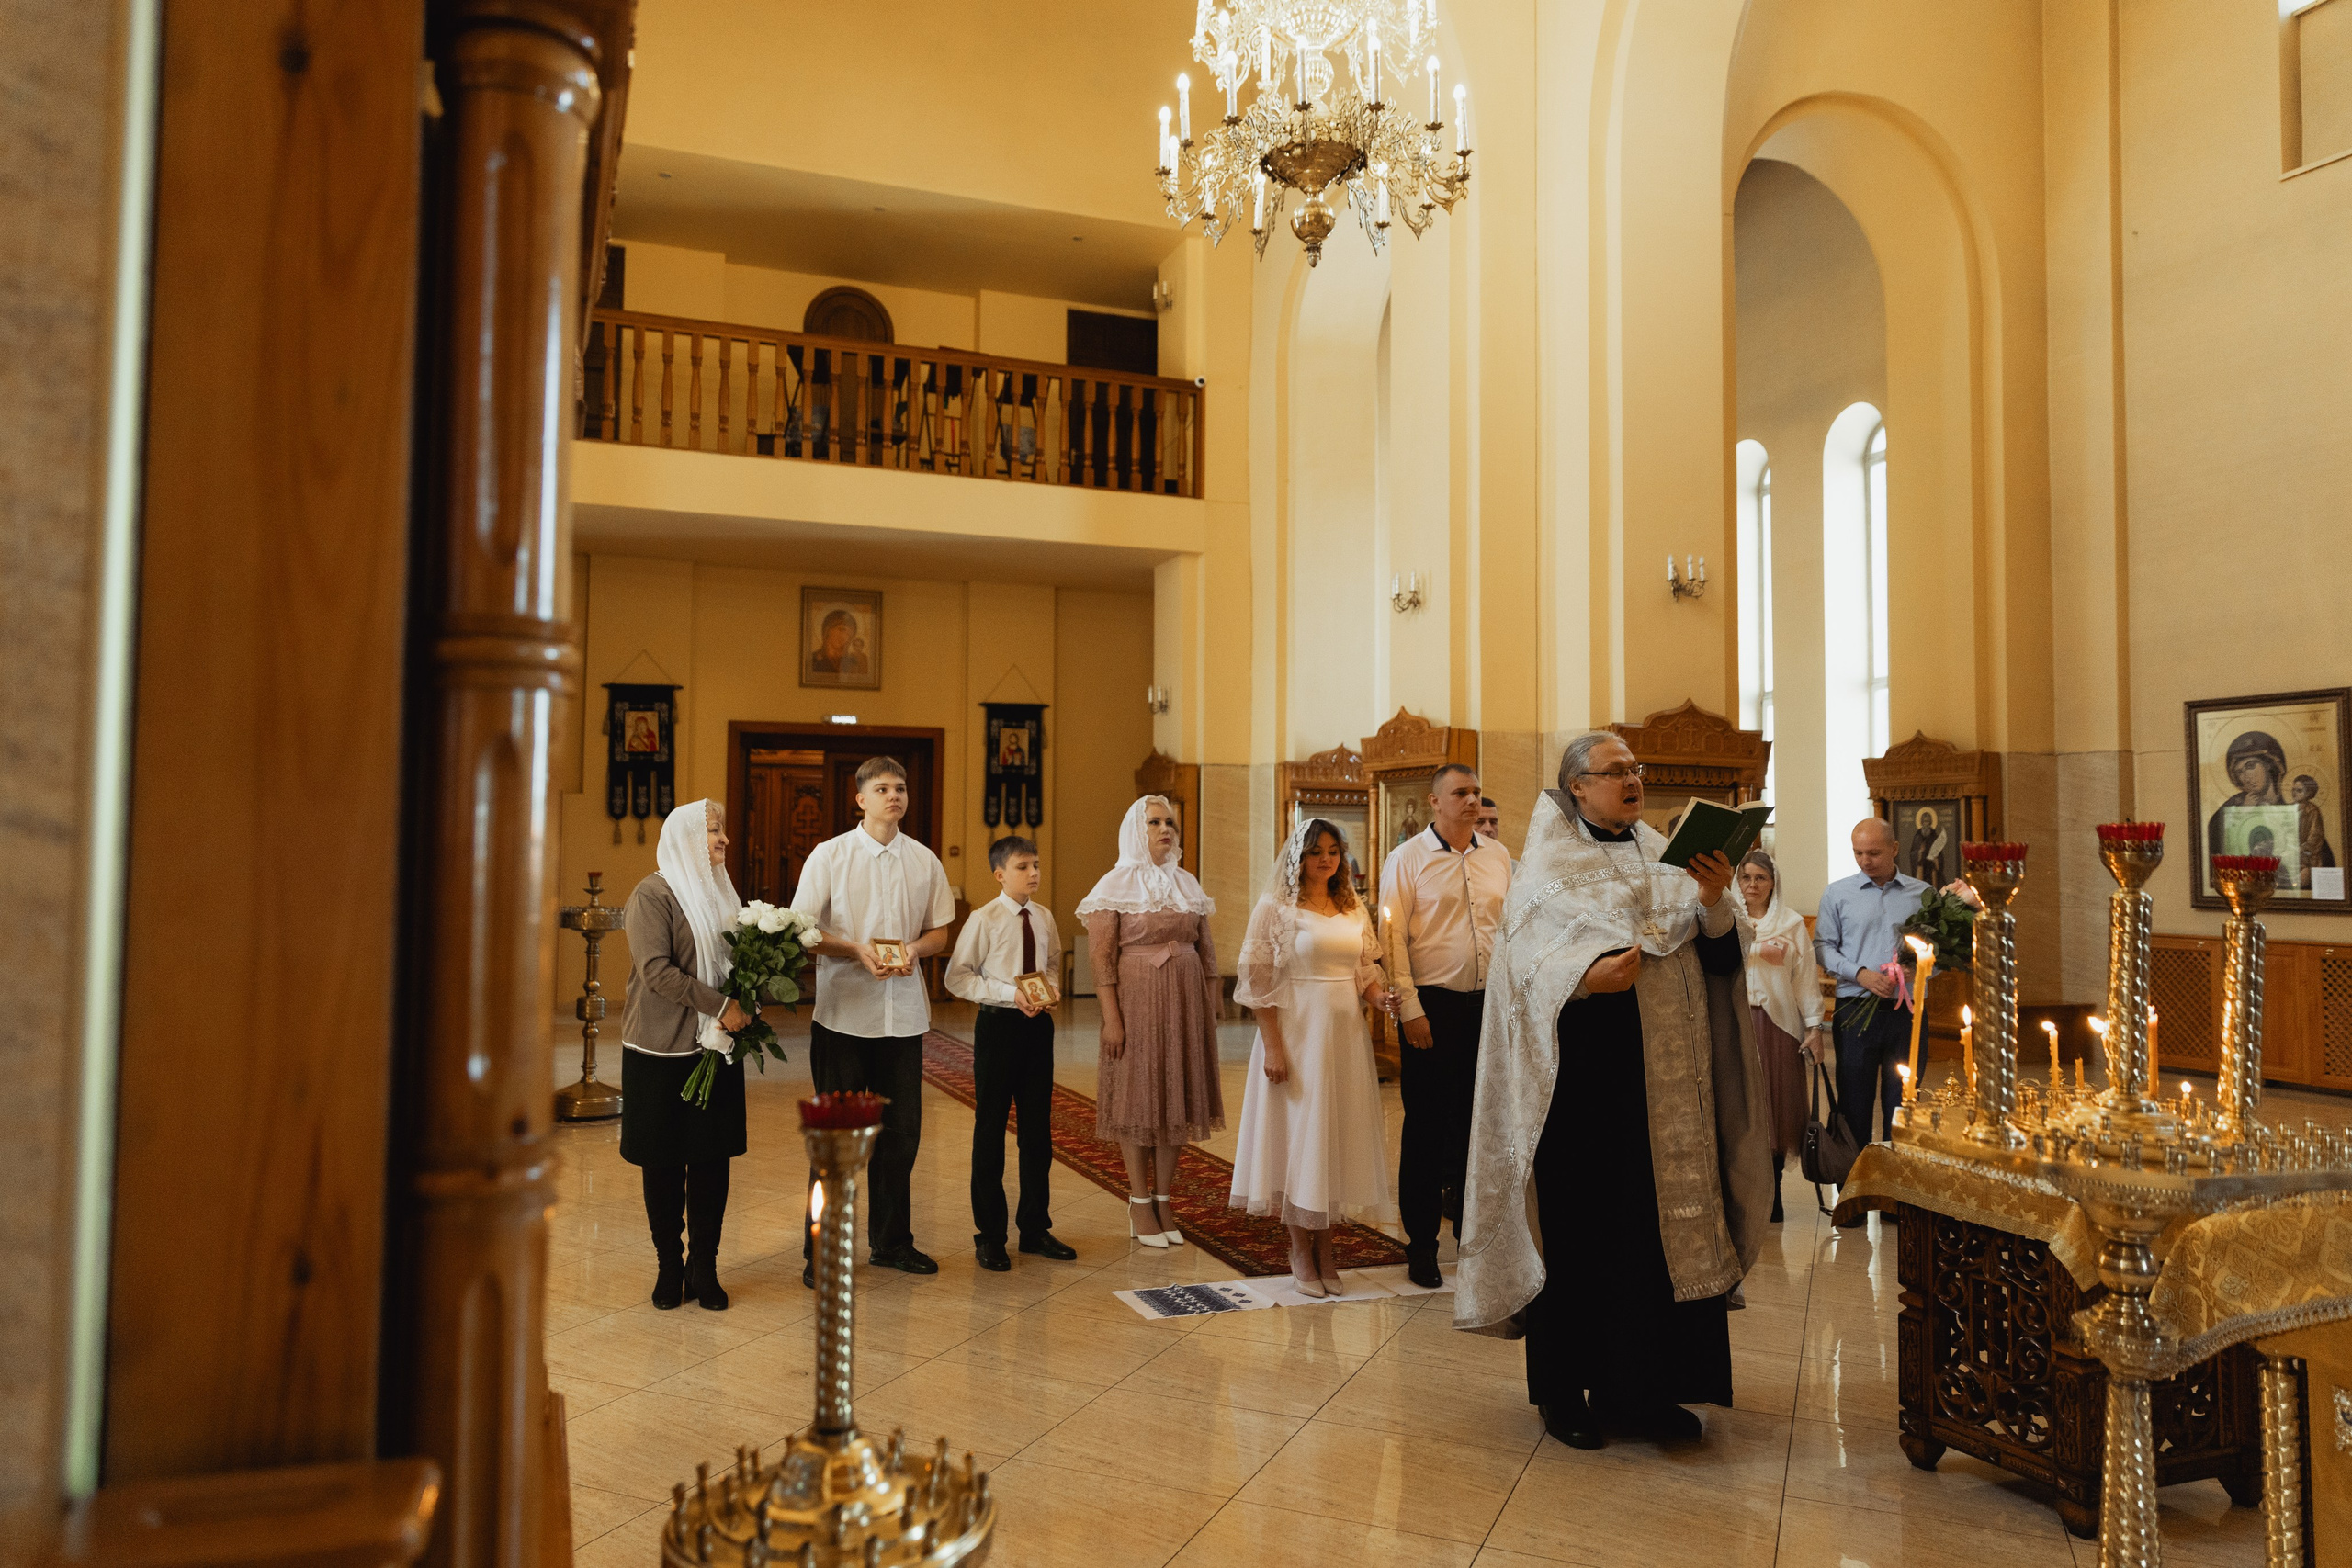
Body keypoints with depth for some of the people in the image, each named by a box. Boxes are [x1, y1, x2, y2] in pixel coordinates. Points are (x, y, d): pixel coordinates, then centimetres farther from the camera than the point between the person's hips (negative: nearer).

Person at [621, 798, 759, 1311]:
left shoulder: (722, 893, 13)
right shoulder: (653, 894, -7)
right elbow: (656, 969, -17)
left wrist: (746, 1008, -5)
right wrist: (720, 1005, -19)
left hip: (717, 1050, 5)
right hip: (662, 1052, -5)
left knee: (712, 1160, 6)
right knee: (662, 1163, 5)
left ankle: (704, 1267, 16)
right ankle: (669, 1265, 18)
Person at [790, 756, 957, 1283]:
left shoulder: (924, 861, 8)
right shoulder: (829, 856, -1)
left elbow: (939, 931, 13)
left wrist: (915, 949, -9)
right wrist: (856, 949, -17)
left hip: (903, 1015, 3)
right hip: (843, 1015, -3)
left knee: (901, 1132, 9)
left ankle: (891, 1240, 25)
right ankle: (820, 1251, 15)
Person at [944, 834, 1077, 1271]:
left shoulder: (1044, 918, 5)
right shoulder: (984, 919, -10)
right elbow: (957, 977, -10)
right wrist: (1010, 993, -19)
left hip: (1038, 1024, 5)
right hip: (999, 1024, -5)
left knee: (1038, 1129, 11)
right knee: (990, 1129, 5)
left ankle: (1035, 1228, 25)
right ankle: (989, 1235, 18)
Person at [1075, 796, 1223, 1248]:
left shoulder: (1187, 883, 11)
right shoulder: (1117, 885, -4)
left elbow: (1206, 948, 12)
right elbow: (1101, 956, -10)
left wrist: (1212, 1004, 6)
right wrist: (1111, 1017, -17)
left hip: (1184, 1002, 5)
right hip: (1137, 999, -5)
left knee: (1176, 1096, 7)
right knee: (1138, 1095, 1)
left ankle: (1163, 1199, 17)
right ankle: (1139, 1204, 11)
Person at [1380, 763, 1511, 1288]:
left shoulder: (1497, 856, 11)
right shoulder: (1406, 859, -3)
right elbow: (1393, 938, -7)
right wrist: (1409, 1008, -12)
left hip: (1491, 1003, 4)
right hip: (1433, 1006, -4)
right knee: (1426, 1127, 3)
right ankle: (1421, 1246, 13)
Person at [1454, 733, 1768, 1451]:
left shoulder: (1665, 856, 13)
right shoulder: (1548, 867, -2)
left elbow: (1720, 961, 8)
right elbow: (1528, 963, -11)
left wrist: (1713, 902, -10)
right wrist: (1588, 975, -27)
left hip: (1668, 1080, 5)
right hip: (1587, 1074, -5)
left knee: (1663, 1221, 8)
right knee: (1581, 1220, 1)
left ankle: (1642, 1387, 23)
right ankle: (1566, 1389, 16)